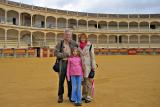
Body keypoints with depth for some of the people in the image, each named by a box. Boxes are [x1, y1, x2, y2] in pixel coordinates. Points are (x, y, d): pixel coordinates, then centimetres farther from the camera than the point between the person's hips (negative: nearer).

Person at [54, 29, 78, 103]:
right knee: (61, 80, 1)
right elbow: (56, 53, -7)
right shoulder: (60, 43, 1)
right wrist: (66, 55, -13)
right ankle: (60, 96, 14)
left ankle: (70, 95, 19)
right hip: (63, 63, -2)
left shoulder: (73, 43, 8)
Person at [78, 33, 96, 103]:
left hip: (88, 66, -5)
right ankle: (84, 95, 26)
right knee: (83, 82, 13)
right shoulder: (79, 46, 8)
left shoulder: (90, 46, -6)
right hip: (82, 66, 5)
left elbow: (92, 57, -8)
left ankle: (89, 97, 5)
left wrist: (93, 67, -11)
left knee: (89, 81, -4)